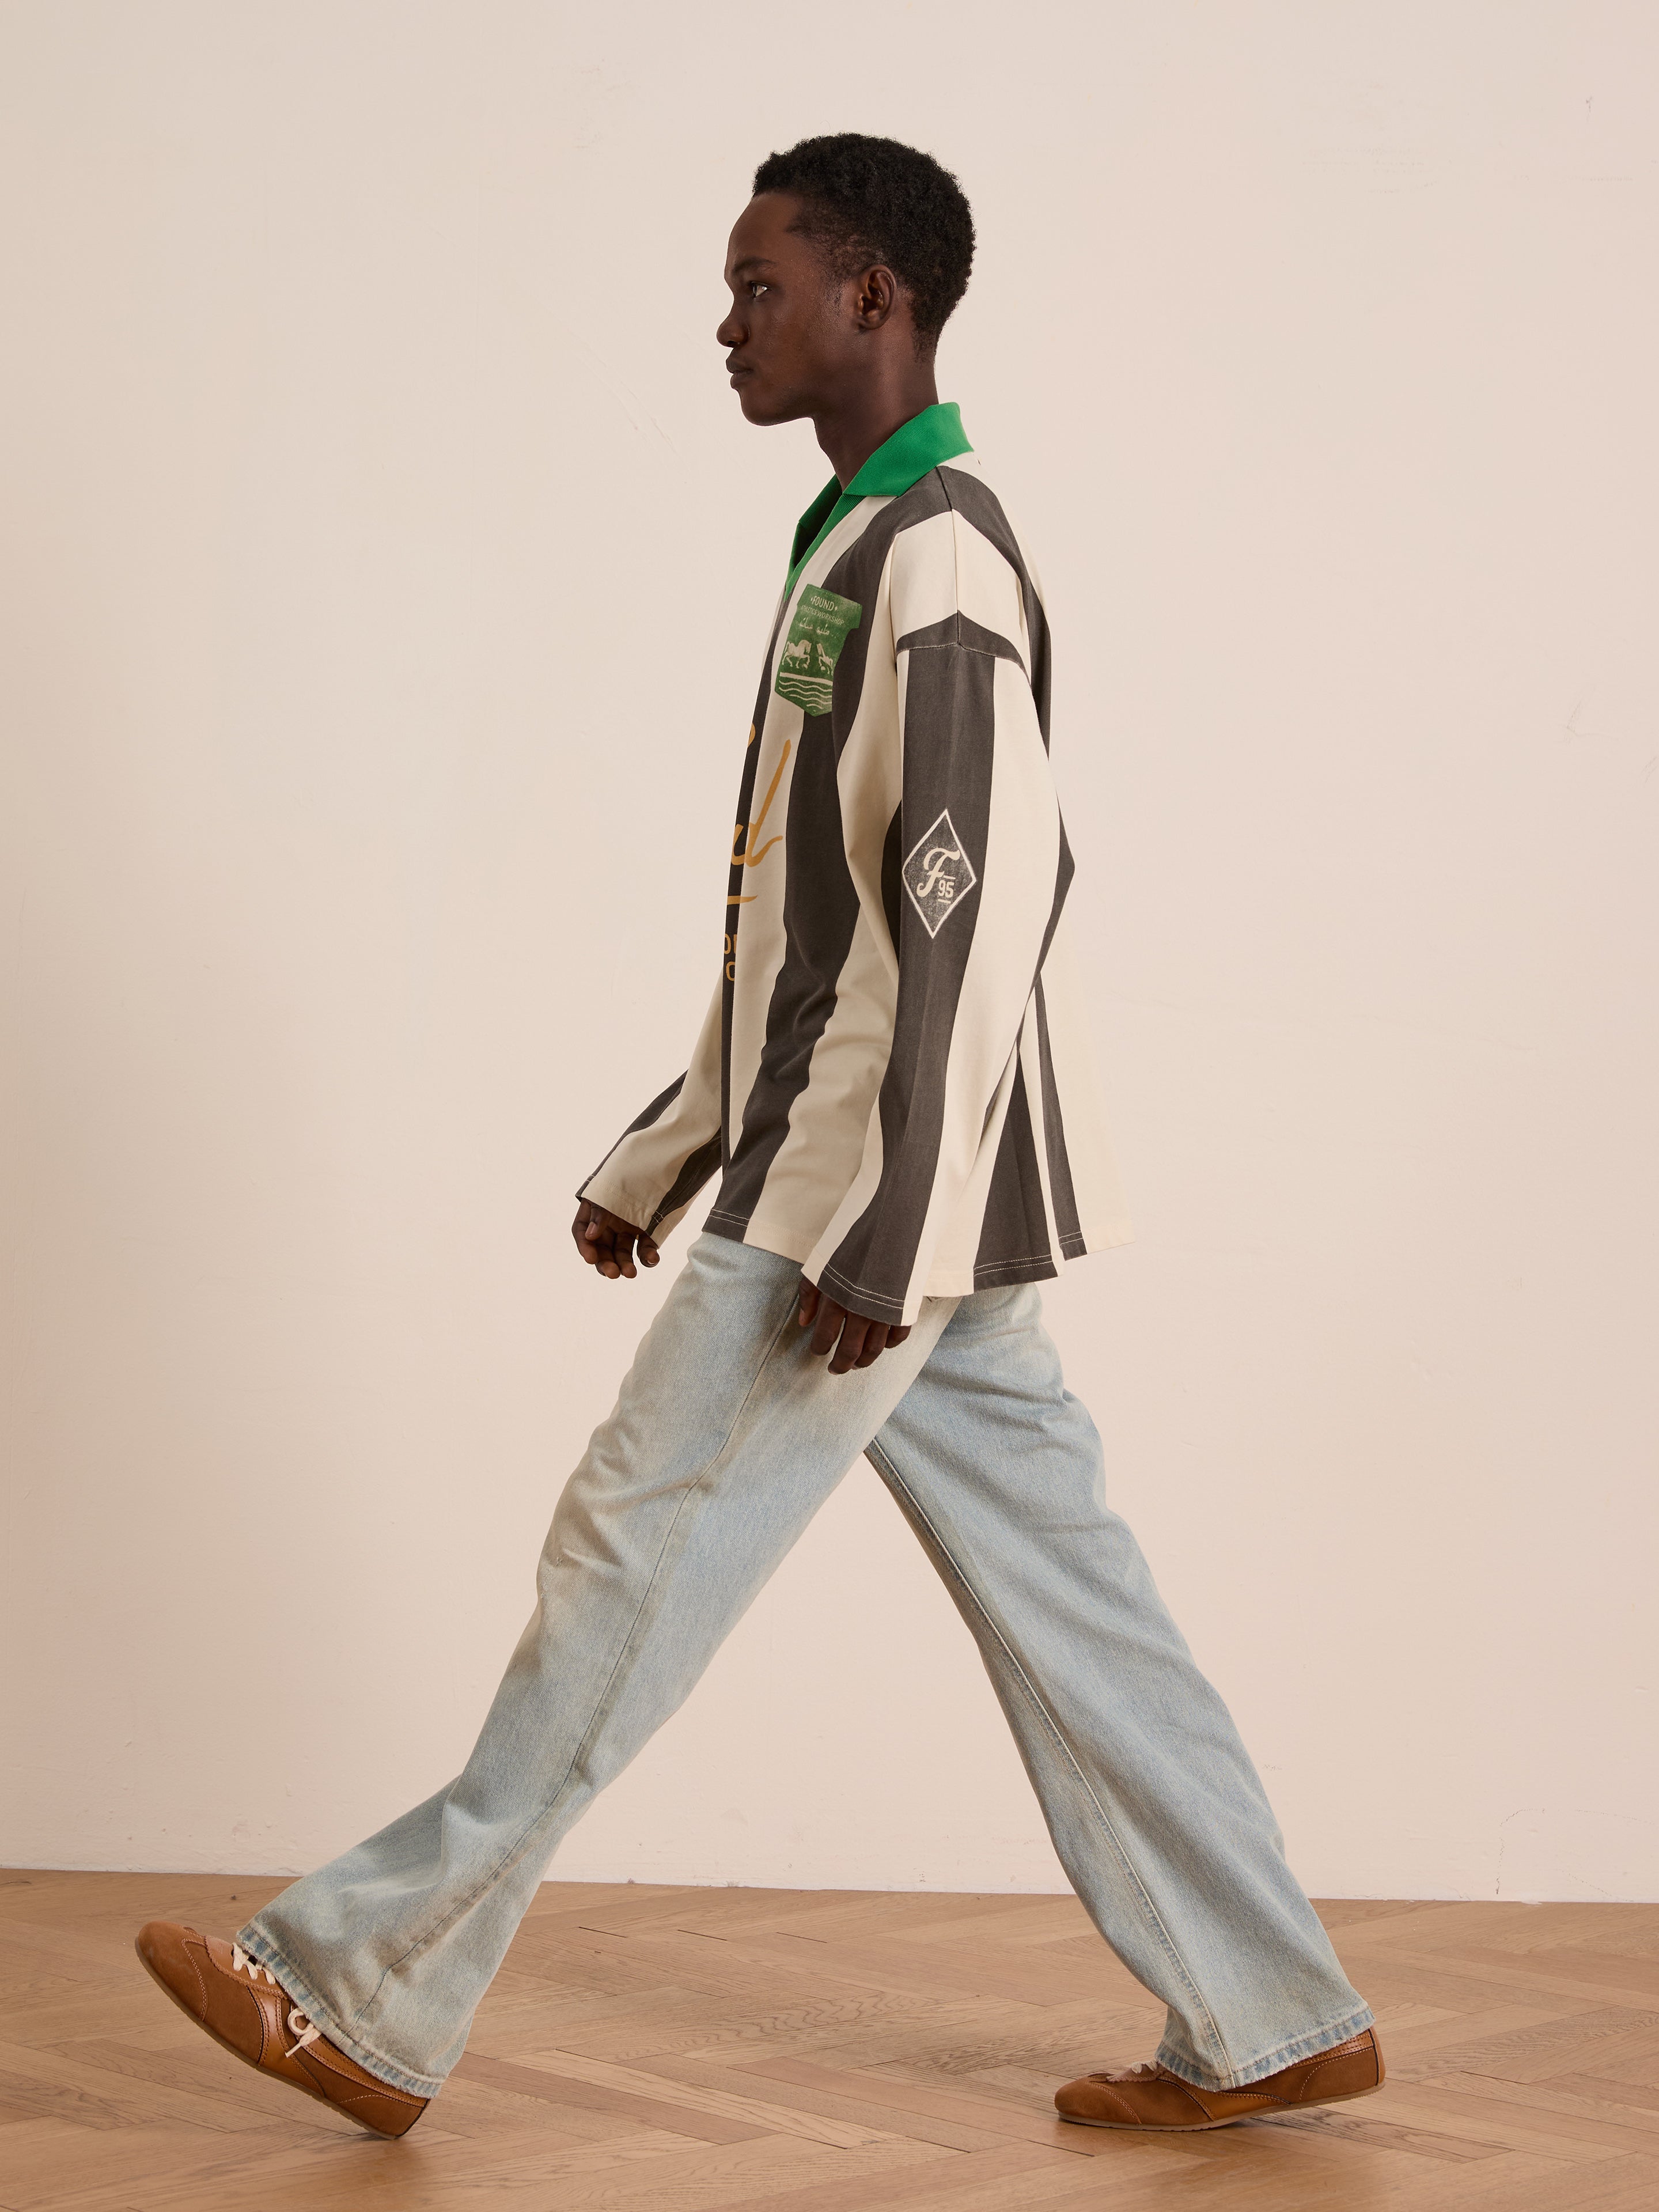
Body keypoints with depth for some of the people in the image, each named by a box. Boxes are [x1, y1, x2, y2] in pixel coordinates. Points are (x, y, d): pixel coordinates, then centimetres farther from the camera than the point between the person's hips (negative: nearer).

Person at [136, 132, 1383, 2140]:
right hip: (893, 1202, 10)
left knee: (638, 1556, -4)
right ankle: (1272, 2024, 17)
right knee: (1062, 1605, 10)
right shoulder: (859, 549, 18)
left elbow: (977, 908, -21)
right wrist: (662, 1155, 23)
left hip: (885, 1195, -10)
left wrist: (876, 1229, -23)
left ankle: (366, 2001, 5)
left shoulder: (934, 556, -13)